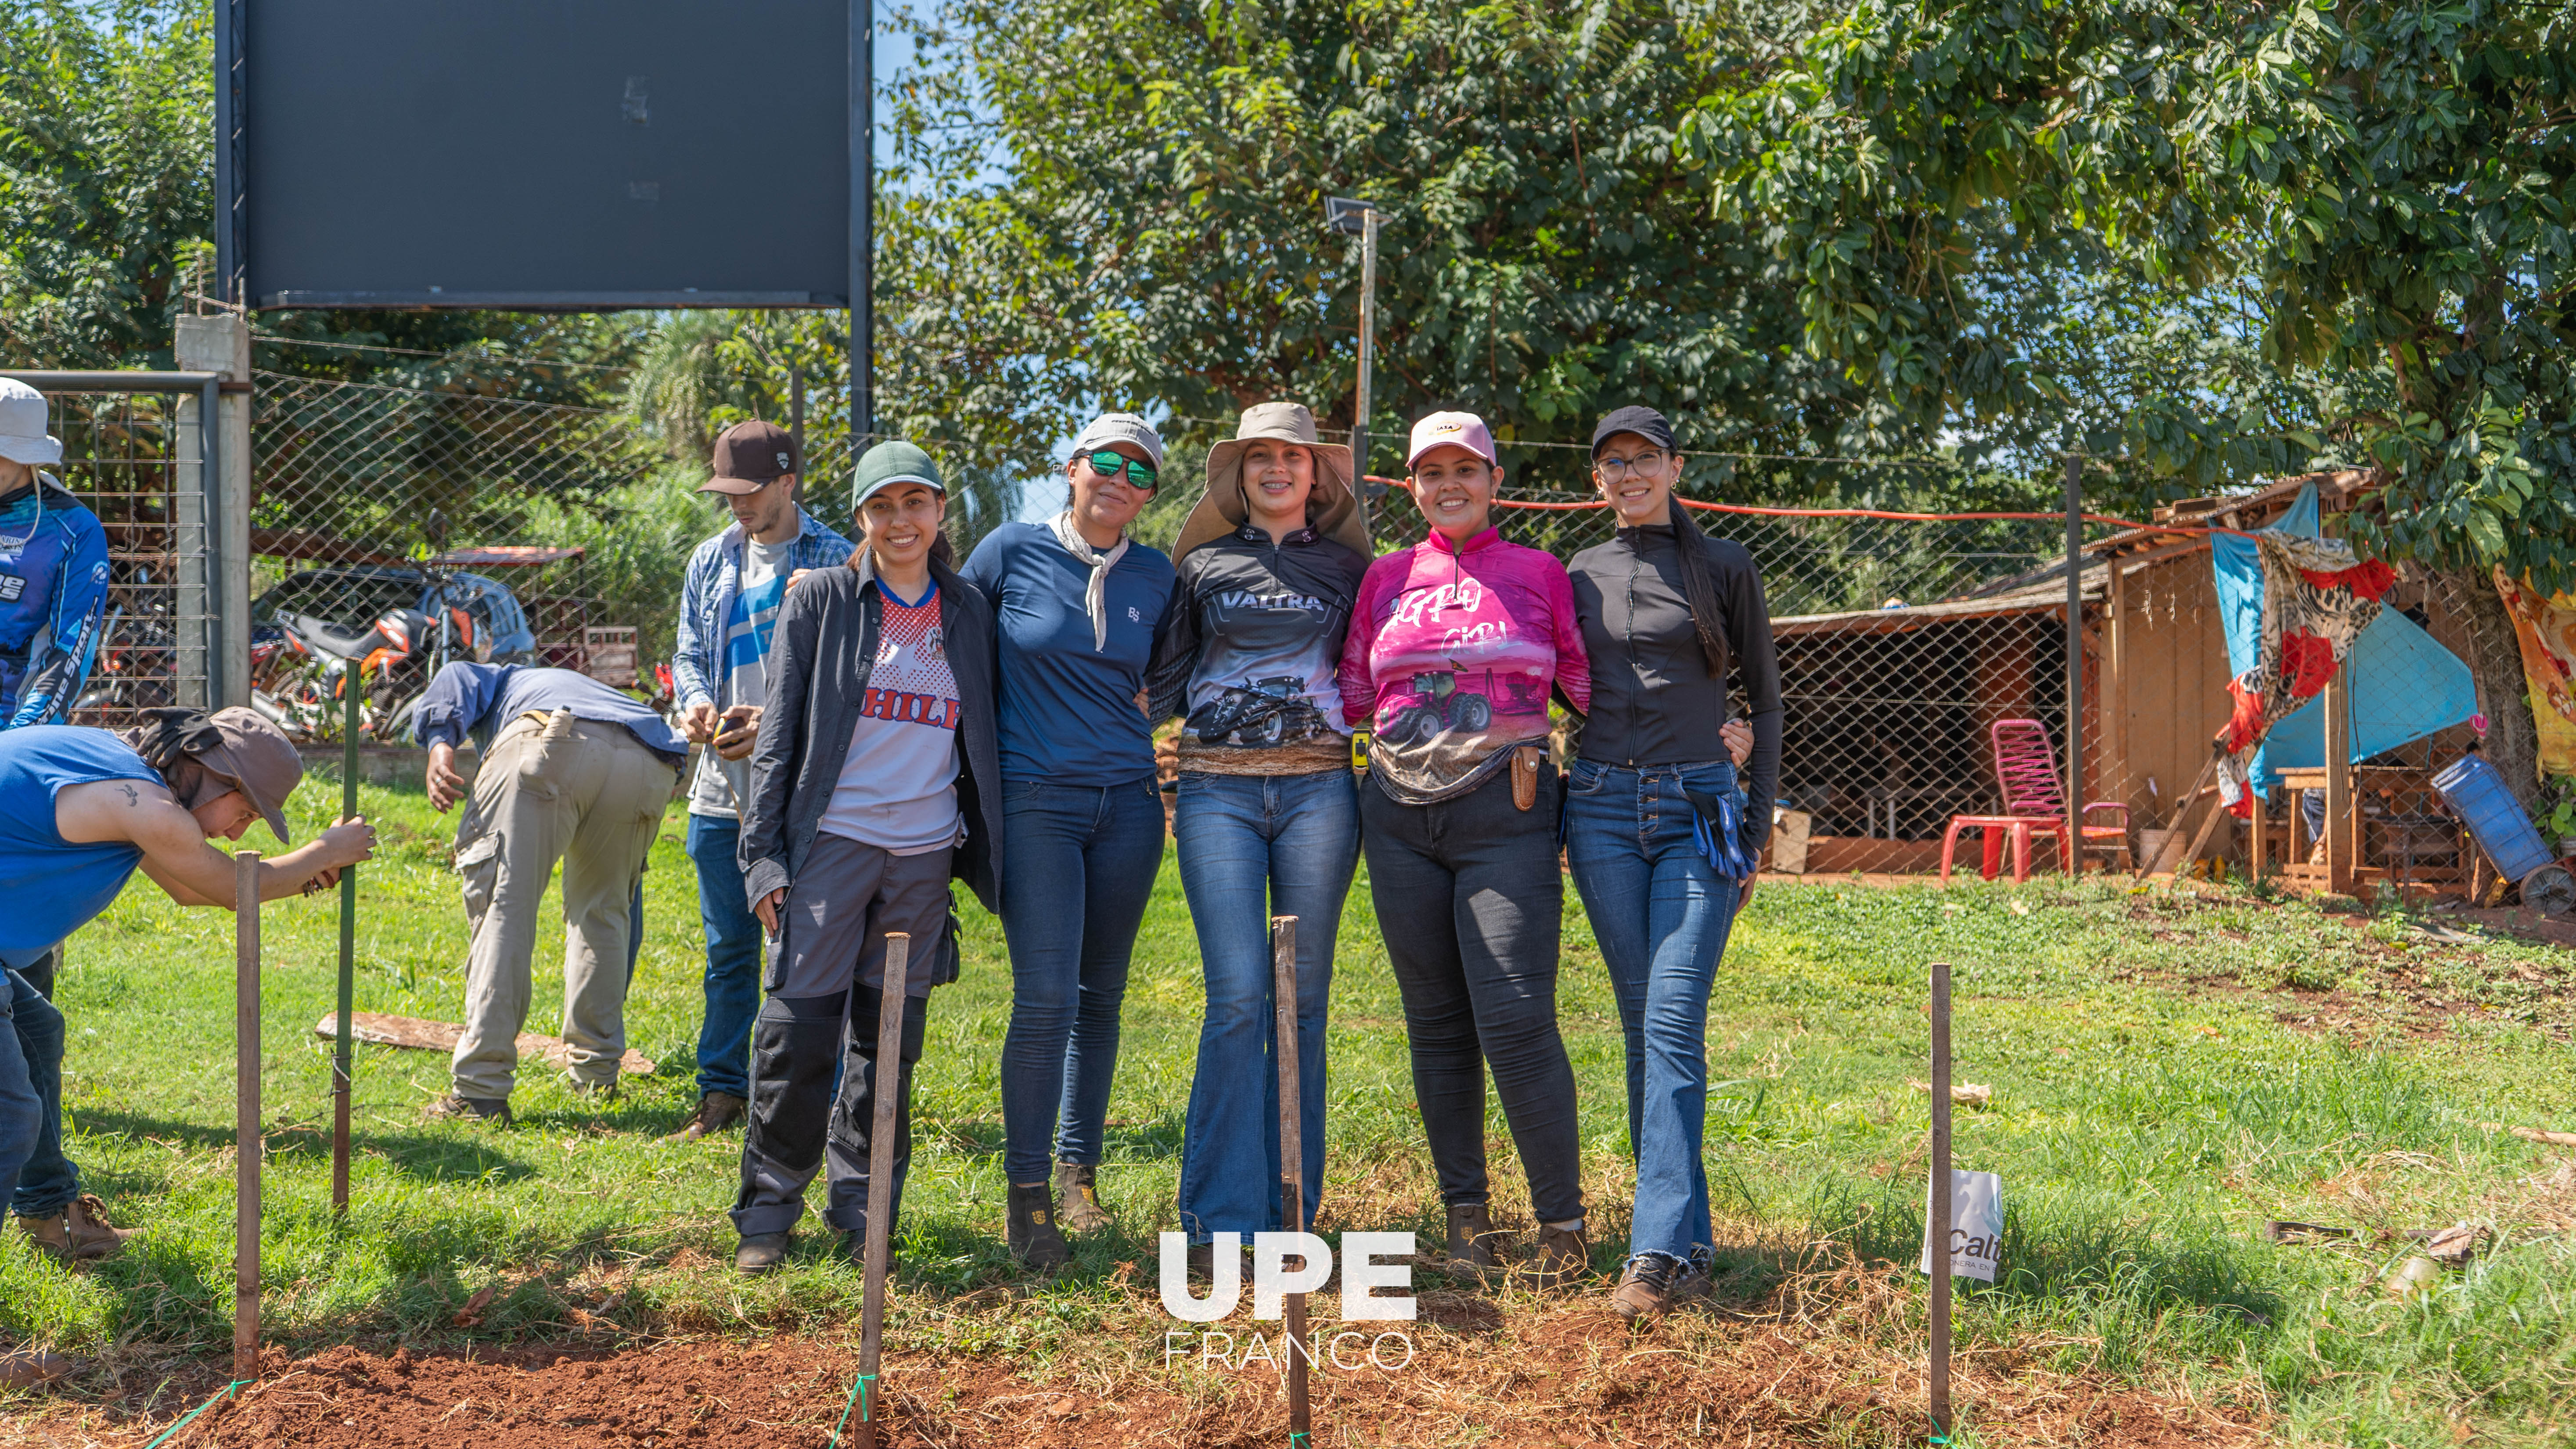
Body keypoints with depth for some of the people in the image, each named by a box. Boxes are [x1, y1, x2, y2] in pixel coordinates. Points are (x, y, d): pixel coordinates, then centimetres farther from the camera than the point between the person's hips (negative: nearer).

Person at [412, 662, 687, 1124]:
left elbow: (454, 679, 13)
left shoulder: (502, 681, 43)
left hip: (551, 744, -4)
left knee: (503, 906, 0)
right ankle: (597, 1073, 27)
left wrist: (439, 744, -6)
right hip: (654, 768, 4)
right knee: (604, 909, 25)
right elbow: (630, 903, 49)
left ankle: (481, 1091, -6)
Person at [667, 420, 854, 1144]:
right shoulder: (711, 561, 14)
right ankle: (723, 1092, 18)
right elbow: (689, 654, 18)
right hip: (722, 786, 5)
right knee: (729, 948, 11)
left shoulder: (836, 561, -3)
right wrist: (695, 703, -3)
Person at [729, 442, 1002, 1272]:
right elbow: (779, 736, 1)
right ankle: (767, 1210, 8)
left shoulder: (970, 613, 11)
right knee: (799, 1031, -6)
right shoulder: (821, 601, 3)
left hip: (925, 854, 3)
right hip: (831, 838, -3)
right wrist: (763, 855, -4)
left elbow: (982, 739, 17)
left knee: (891, 1041, 7)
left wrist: (982, 851, 11)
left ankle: (863, 1211, 18)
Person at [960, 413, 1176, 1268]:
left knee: (1101, 996, 8)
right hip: (1036, 800, -3)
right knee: (1046, 996, -13)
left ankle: (1079, 1175, 21)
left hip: (1128, 800, 4)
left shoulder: (1155, 578, 8)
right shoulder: (1012, 552, -1)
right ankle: (1028, 1193, -3)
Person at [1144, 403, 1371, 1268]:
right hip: (1218, 790, -1)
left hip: (1319, 786, 1)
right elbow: (1168, 680, 14)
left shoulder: (1347, 566, 13)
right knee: (1238, 994, -10)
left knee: (1302, 996, 3)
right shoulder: (1203, 565, 12)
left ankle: (1291, 1208, 13)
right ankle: (1223, 1215, -4)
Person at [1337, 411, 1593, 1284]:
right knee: (1436, 1024, 7)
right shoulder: (1387, 579, 13)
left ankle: (1563, 1222, 0)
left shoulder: (1538, 574, 7)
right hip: (1402, 818, 3)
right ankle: (1466, 1218, 17)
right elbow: (1351, 698, 16)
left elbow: (1588, 688, 9)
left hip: (1505, 814, -3)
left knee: (1516, 1021, -13)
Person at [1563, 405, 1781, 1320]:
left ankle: (1659, 1251, -16)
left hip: (1700, 807, -3)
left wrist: (1757, 830, 3)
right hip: (1603, 808, 3)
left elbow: (1764, 698, 8)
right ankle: (1685, 1237, 9)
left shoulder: (1726, 569, 5)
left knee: (1674, 1025, -12)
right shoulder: (1577, 577, 12)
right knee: (1643, 1028, 3)